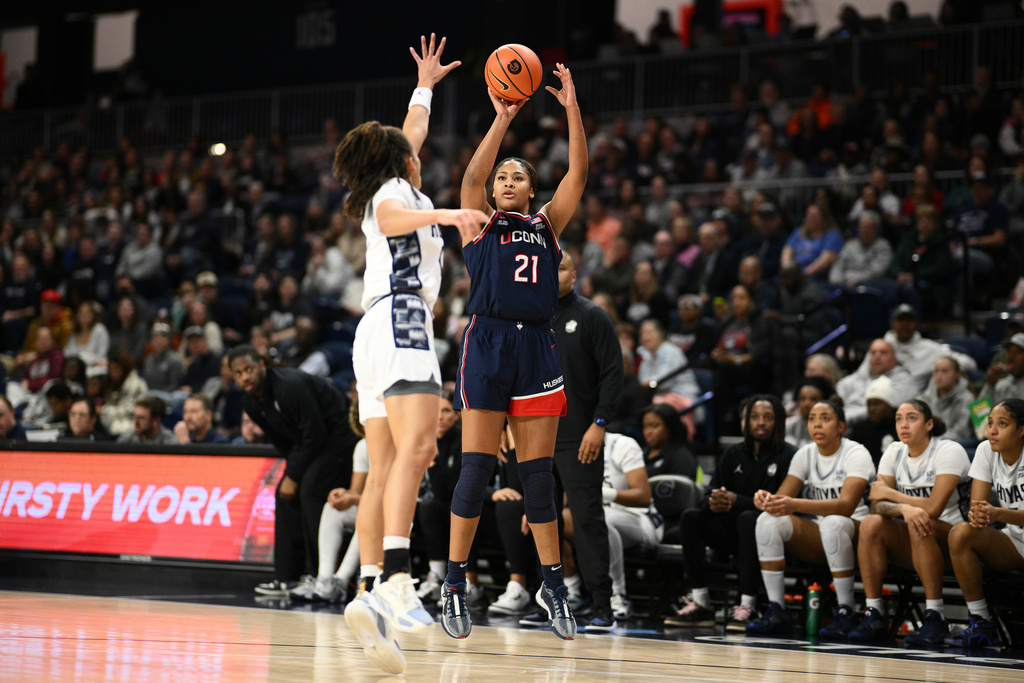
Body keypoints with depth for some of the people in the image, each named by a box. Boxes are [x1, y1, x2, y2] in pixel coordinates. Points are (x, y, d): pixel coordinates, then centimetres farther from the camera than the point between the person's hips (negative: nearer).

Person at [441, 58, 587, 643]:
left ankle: (553, 585, 10)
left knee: (539, 472, 4)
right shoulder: (479, 222, 9)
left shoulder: (547, 224, 15)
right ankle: (455, 584, 2)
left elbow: (579, 173, 4)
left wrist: (572, 110, -6)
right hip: (487, 344, -3)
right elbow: (472, 176, -10)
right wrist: (502, 119, -20)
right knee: (477, 468, -5)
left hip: (537, 348, 3)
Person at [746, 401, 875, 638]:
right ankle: (776, 611, -22)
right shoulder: (805, 454, 7)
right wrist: (766, 499, -29)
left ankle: (846, 612, -28)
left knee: (833, 523, -39)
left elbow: (846, 505, -27)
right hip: (815, 539, 5)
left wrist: (796, 505, -41)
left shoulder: (856, 454, -11)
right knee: (768, 520, -21)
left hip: (854, 532, -5)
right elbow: (783, 496, -2)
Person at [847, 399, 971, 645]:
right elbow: (877, 506, -4)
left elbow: (933, 508, -21)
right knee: (871, 524, -23)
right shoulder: (894, 453, 6)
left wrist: (889, 494, -9)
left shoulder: (950, 451, -11)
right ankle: (874, 616, -23)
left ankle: (934, 618, -32)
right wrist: (904, 507, -26)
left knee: (920, 525, -37)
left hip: (951, 540, -5)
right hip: (909, 549, 5)